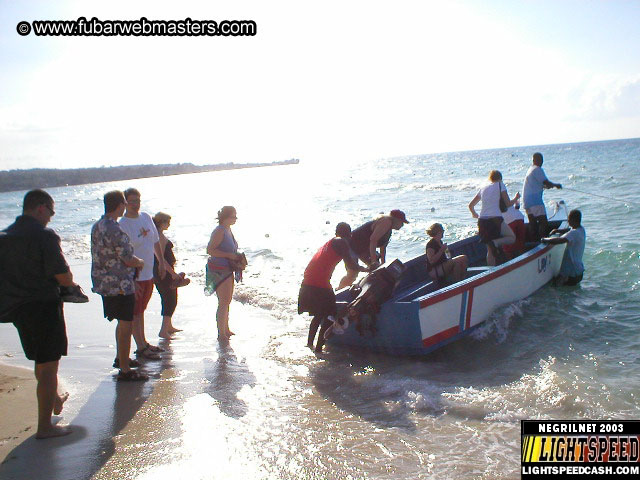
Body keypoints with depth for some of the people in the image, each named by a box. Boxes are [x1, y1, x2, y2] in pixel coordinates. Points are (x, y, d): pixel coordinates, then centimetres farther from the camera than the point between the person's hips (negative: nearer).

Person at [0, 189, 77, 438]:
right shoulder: (44, 235, -17)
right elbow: (63, 276, -19)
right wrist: (72, 284, 3)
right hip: (43, 305, -8)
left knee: (41, 360, 26)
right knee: (48, 366, 2)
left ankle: (54, 400, 46)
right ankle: (45, 426, 8)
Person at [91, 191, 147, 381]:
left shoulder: (97, 226, 8)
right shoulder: (116, 231, -23)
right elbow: (129, 260, -20)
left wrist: (135, 261, 18)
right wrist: (140, 262, 2)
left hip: (104, 284, 10)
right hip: (120, 285, -10)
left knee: (123, 322, 24)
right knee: (126, 326, -1)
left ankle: (120, 358, 38)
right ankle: (125, 370, 4)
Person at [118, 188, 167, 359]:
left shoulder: (146, 217, 5)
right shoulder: (122, 225, -17)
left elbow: (155, 241, 18)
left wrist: (162, 262, 19)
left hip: (149, 274, 7)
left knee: (141, 310, 19)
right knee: (135, 313, 4)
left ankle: (144, 342, 30)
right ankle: (140, 347, 13)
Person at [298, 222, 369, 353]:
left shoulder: (328, 243, 24)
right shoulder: (341, 242, -1)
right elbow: (351, 265, -8)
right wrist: (366, 269, 9)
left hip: (307, 284, 8)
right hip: (320, 286, -8)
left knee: (319, 315, 23)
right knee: (329, 316, 2)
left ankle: (309, 343, 29)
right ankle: (318, 348, -1)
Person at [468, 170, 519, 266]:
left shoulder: (483, 189, 20)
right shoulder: (500, 185, 6)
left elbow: (471, 205, 23)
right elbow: (508, 204, 1)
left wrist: (474, 214, 42)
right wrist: (516, 198, 21)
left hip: (482, 221, 5)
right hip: (495, 219, -5)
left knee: (490, 249, 13)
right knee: (512, 237, 12)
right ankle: (495, 243, -16)